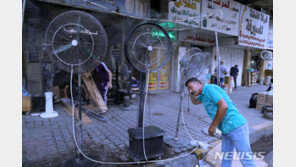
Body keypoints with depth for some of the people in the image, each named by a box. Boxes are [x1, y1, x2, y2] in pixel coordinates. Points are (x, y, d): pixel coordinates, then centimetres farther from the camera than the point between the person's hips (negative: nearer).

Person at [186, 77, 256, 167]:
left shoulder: (209, 88, -14)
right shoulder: (205, 94, 16)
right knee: (226, 159, 14)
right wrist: (191, 91, 17)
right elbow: (195, 102, 36)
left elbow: (224, 106, -24)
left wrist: (213, 125, -17)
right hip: (226, 129, 10)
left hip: (237, 127, -10)